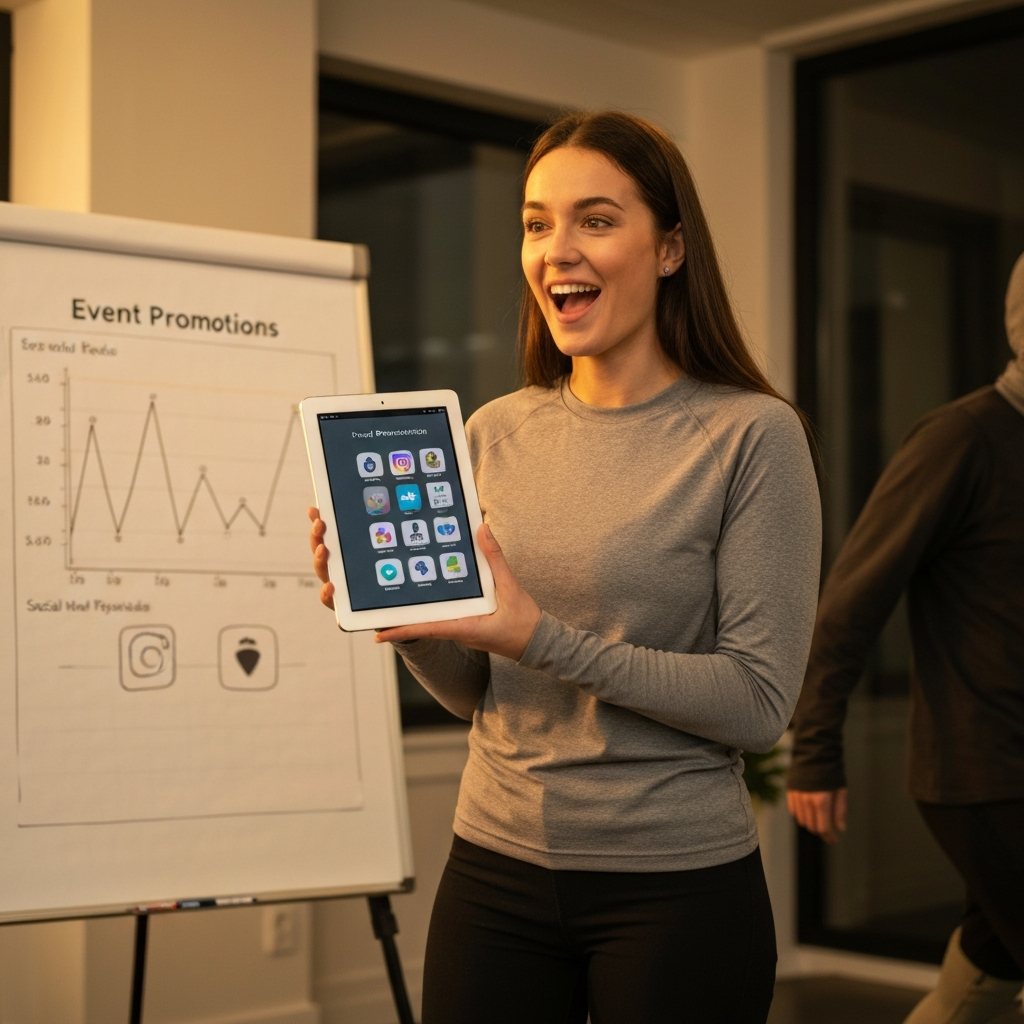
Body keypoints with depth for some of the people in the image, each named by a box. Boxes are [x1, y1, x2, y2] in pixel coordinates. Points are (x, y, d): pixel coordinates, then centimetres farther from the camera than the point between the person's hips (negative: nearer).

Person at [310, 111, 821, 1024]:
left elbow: (760, 700, -14)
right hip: (493, 870, 4)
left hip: (678, 885, -4)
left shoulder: (751, 435, -10)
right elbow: (475, 694, 10)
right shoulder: (494, 434, 5)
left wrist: (544, 639, -21)